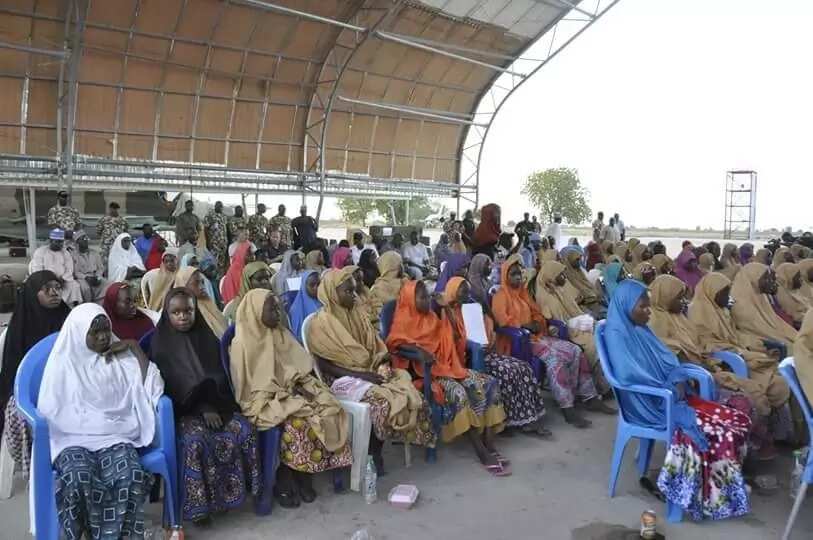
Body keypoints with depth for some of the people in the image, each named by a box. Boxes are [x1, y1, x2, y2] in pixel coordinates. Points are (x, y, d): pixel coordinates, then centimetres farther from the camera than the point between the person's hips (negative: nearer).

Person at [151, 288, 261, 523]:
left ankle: (242, 486, -3)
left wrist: (213, 404, -10)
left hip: (216, 403, 4)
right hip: (183, 408, -4)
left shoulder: (207, 338, 9)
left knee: (245, 430, -20)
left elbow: (220, 376, 9)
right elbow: (173, 385, -9)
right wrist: (203, 408, -17)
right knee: (195, 440, -33)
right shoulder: (162, 344, -2)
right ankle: (198, 503, -18)